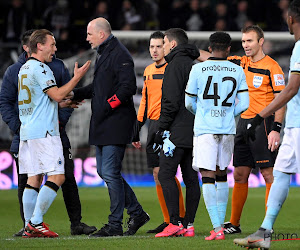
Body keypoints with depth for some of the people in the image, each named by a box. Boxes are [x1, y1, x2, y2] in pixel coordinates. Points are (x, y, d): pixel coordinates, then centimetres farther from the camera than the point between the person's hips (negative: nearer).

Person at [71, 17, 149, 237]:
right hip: (102, 125, 10)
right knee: (104, 171, 12)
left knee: (110, 173, -9)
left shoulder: (120, 55, -13)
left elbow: (128, 87, -20)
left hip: (116, 124, -10)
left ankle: (115, 225, -3)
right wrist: (75, 94, 19)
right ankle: (137, 213, 22)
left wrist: (106, 106, -20)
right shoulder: (103, 54, 19)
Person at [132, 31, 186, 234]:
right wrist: (137, 130, 21)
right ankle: (168, 221, 11)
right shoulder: (148, 71, 17)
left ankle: (181, 217, -5)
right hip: (154, 124, 7)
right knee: (157, 174, 6)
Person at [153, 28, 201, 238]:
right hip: (195, 132, 9)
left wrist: (161, 129, -11)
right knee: (191, 178, 6)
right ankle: (189, 224, 6)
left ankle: (175, 223, -15)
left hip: (178, 132, -9)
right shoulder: (194, 65, 19)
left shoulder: (176, 65, -8)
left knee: (166, 175, -8)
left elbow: (171, 101, -16)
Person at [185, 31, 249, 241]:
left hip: (204, 129, -3)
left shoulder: (198, 69, -2)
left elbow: (189, 103, 5)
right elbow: (244, 104, 3)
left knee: (207, 177, -6)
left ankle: (217, 228, -16)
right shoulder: (237, 71, 4)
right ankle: (221, 222, 23)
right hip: (228, 130, 3)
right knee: (222, 174, 18)